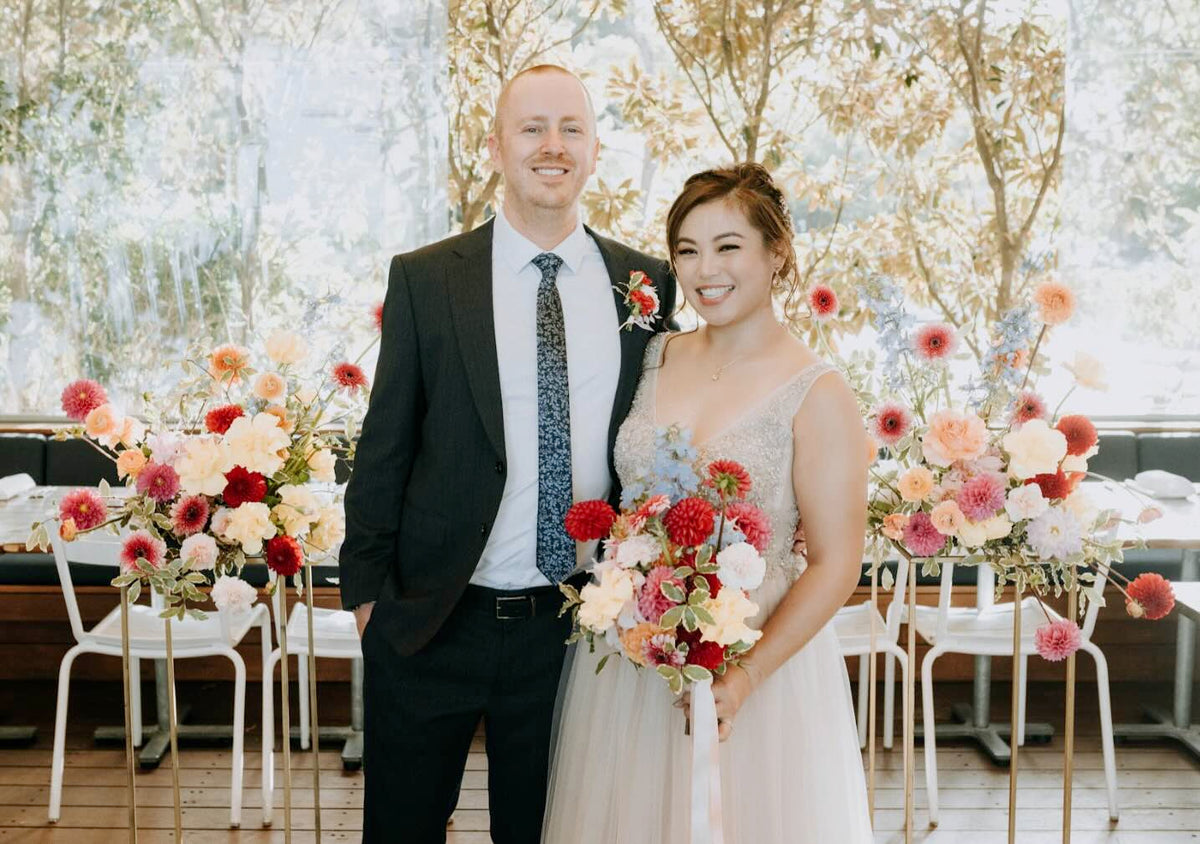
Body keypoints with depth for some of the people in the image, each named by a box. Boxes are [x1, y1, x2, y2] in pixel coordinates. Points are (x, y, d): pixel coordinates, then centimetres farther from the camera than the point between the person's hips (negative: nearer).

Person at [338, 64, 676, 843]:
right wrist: (367, 589, -1)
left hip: (577, 626, 1)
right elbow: (385, 445, -1)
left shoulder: (646, 283, 2)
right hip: (431, 623, -1)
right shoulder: (424, 279, -4)